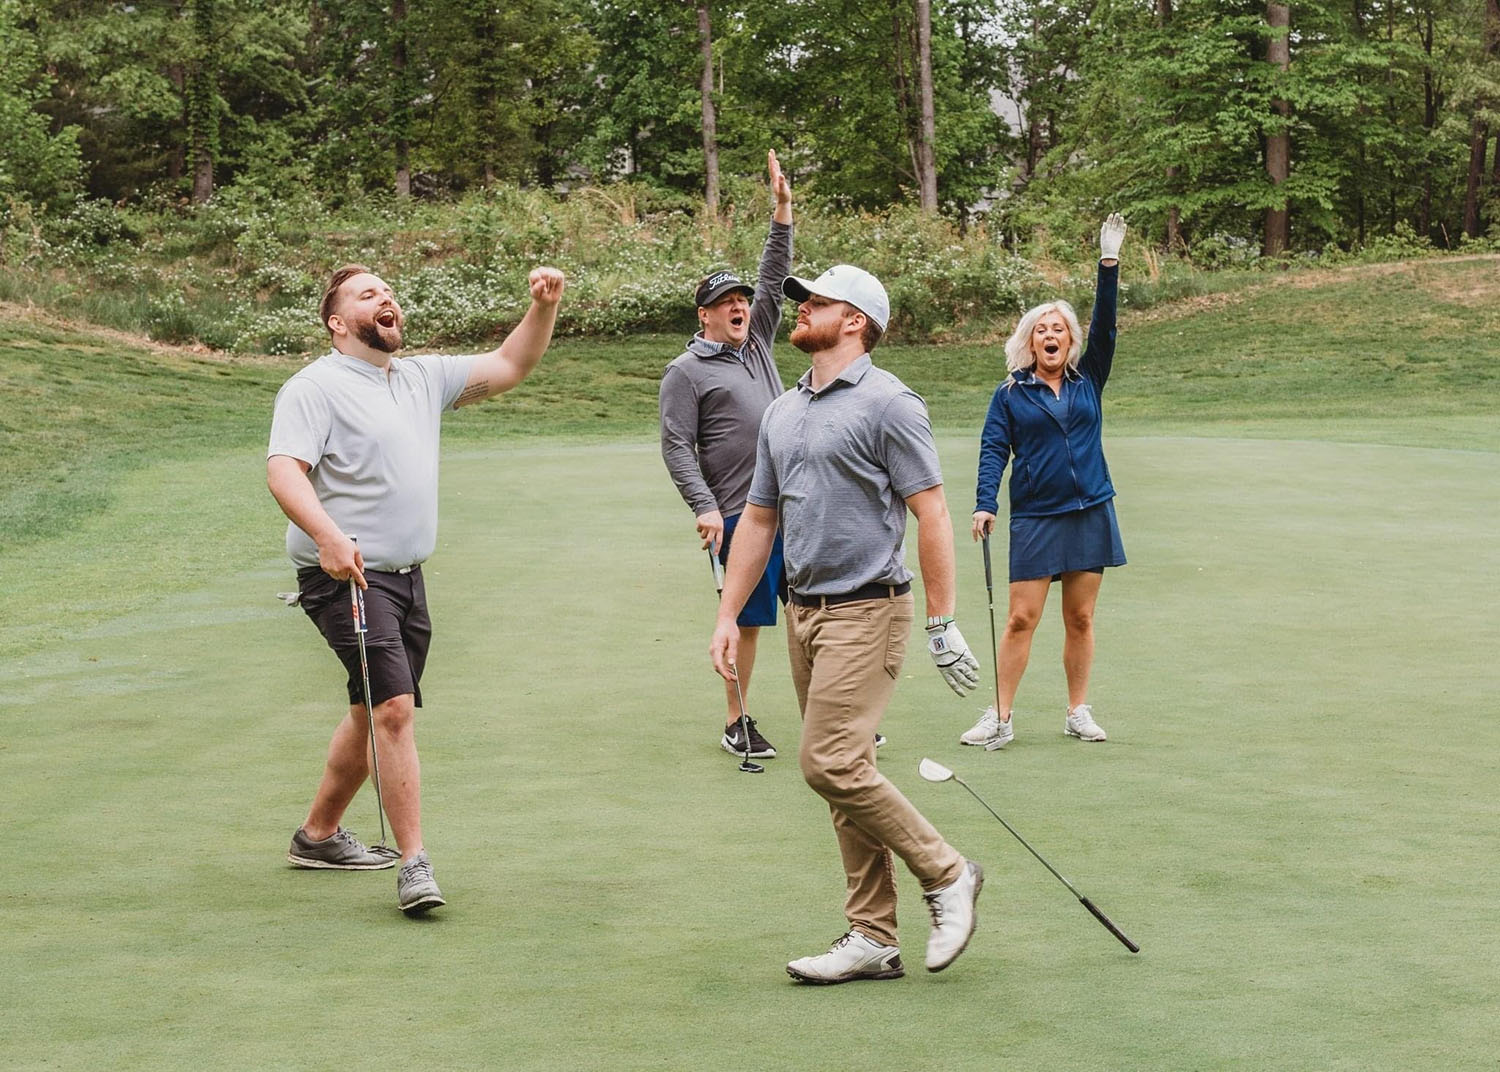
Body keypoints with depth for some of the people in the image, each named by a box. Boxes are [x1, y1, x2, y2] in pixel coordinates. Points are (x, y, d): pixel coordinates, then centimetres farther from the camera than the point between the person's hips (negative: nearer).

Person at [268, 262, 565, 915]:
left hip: (407, 576, 8)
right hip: (345, 574, -8)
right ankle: (414, 863, -16)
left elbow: (508, 367, 20)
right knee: (394, 708, -18)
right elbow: (283, 471, -20)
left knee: (374, 713, 16)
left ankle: (318, 835, 31)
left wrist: (544, 308, 3)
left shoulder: (424, 378, 15)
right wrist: (327, 535, -36)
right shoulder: (316, 387, -8)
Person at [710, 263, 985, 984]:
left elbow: (931, 514, -11)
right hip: (803, 612, 8)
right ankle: (873, 938, 11)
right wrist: (728, 616, 14)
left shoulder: (886, 403, -9)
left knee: (831, 764, -16)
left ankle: (946, 876, 1)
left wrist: (943, 624, -14)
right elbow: (757, 520, 20)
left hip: (866, 609, -8)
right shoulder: (781, 414, 15)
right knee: (843, 772, 7)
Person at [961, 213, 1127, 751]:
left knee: (1080, 618, 6)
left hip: (1090, 513, 2)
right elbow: (993, 449, -2)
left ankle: (1078, 712, 15)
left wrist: (1109, 262, -9)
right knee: (1021, 618, -6)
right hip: (1035, 518, -2)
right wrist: (984, 504, -15)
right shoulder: (1010, 395, 5)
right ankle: (1000, 717, -1)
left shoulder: (1088, 382, 9)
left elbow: (1104, 325, 0)